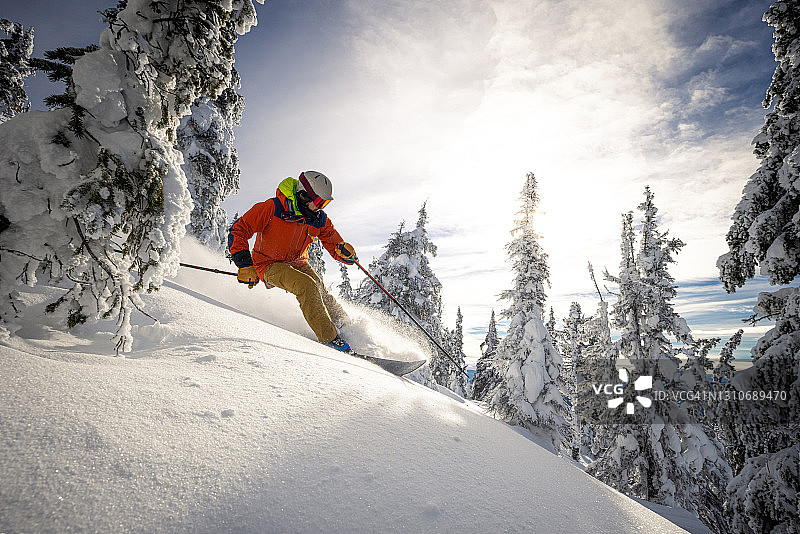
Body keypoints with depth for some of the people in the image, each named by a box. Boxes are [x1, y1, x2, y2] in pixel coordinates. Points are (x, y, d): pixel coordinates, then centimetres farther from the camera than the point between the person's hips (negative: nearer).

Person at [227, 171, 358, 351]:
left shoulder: (320, 219, -2)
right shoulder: (272, 208, -19)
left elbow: (334, 243, 7)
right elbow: (239, 230, -14)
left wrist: (344, 251, -20)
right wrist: (245, 265, -23)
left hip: (298, 264, 6)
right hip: (270, 265, -6)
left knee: (323, 296, -14)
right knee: (307, 286, -30)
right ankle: (329, 337, -25)